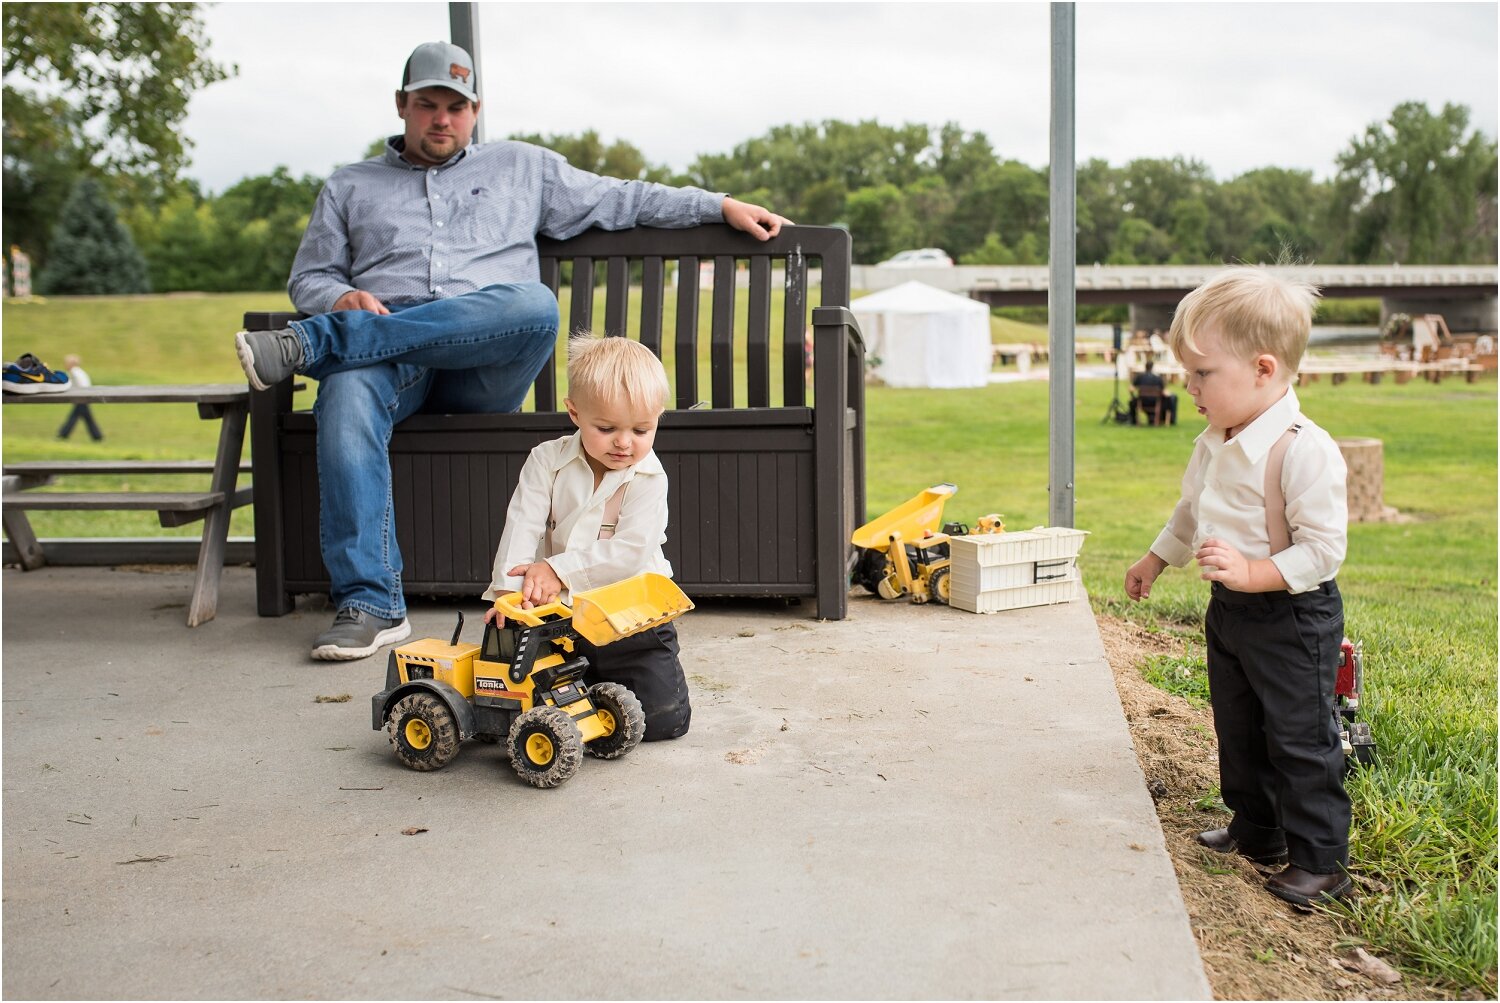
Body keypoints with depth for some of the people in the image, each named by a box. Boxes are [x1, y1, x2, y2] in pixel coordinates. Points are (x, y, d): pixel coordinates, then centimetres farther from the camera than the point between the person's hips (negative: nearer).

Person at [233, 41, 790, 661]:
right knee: (345, 395, -37)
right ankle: (368, 603, -40)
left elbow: (620, 199, 25)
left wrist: (721, 206, 17)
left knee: (535, 304, -36)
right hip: (384, 354, 0)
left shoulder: (522, 168, 26)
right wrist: (344, 298, -3)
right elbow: (308, 278, 22)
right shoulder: (350, 188, 26)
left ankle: (312, 345, -38)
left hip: (485, 365, 0)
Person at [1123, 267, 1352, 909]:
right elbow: (1191, 513, 20)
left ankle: (1320, 860, 16)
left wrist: (1251, 573, -33)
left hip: (1292, 616, -9)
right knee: (1237, 731, 19)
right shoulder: (1214, 445, 2)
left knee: (1299, 740, 2)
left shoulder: (1304, 451, -26)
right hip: (1229, 612, 9)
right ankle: (1256, 832, 36)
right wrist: (1156, 560, 29)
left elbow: (1323, 549, -26)